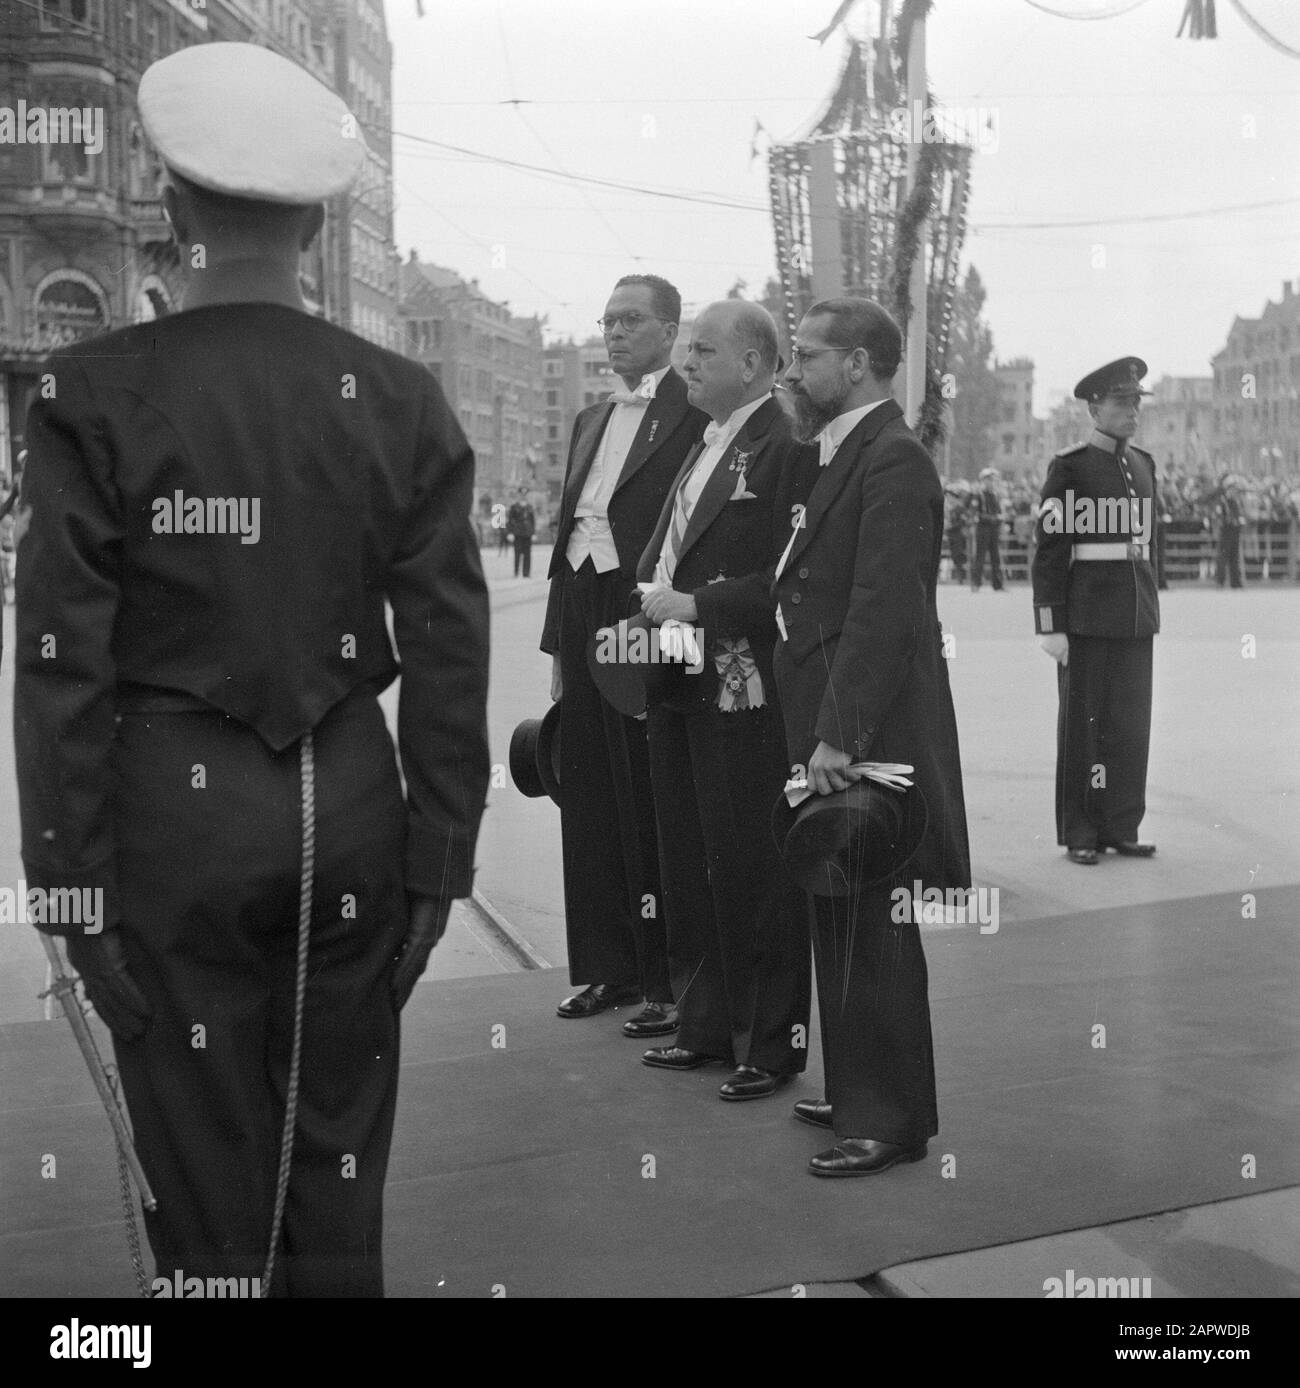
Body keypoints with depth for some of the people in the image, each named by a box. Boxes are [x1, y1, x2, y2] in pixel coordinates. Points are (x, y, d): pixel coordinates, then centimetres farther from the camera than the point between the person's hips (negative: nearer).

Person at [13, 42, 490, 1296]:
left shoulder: (96, 395, -8)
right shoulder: (399, 403, -2)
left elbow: (60, 664, -9)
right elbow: (449, 654, -2)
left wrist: (74, 886, -1)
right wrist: (436, 863, 7)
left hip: (174, 818, -2)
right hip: (350, 813, 2)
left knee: (207, 1187, 10)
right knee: (340, 1165, 15)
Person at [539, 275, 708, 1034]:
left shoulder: (697, 416, -7)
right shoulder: (591, 421, 19)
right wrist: (558, 641, 15)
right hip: (584, 618, 8)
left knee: (656, 806, -2)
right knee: (593, 804, 12)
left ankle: (671, 979, 9)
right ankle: (612, 967, 23)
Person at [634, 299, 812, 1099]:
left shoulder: (785, 448, -13)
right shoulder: (704, 449, 17)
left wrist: (697, 606, -18)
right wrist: (655, 597, 7)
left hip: (743, 695, -9)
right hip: (679, 690, 9)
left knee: (753, 874, 0)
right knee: (689, 868, 15)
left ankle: (773, 1046, 13)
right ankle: (707, 1025, 28)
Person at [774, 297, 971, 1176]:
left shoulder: (893, 461, -15)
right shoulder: (841, 454, 15)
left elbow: (883, 610, -21)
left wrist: (839, 735, -23)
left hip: (870, 737, -10)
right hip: (828, 724, 10)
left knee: (873, 931, -1)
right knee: (841, 927, 17)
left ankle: (891, 1121, 10)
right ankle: (857, 1092, 29)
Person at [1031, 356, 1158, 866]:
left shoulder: (1143, 464, 14)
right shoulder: (1069, 467, -7)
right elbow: (1049, 550, -10)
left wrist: (1149, 609, 17)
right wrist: (1050, 626, -14)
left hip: (1136, 617, 6)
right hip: (1087, 617, -6)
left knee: (1131, 723, 6)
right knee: (1083, 723, 1)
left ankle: (1121, 828, 14)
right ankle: (1079, 834, 8)